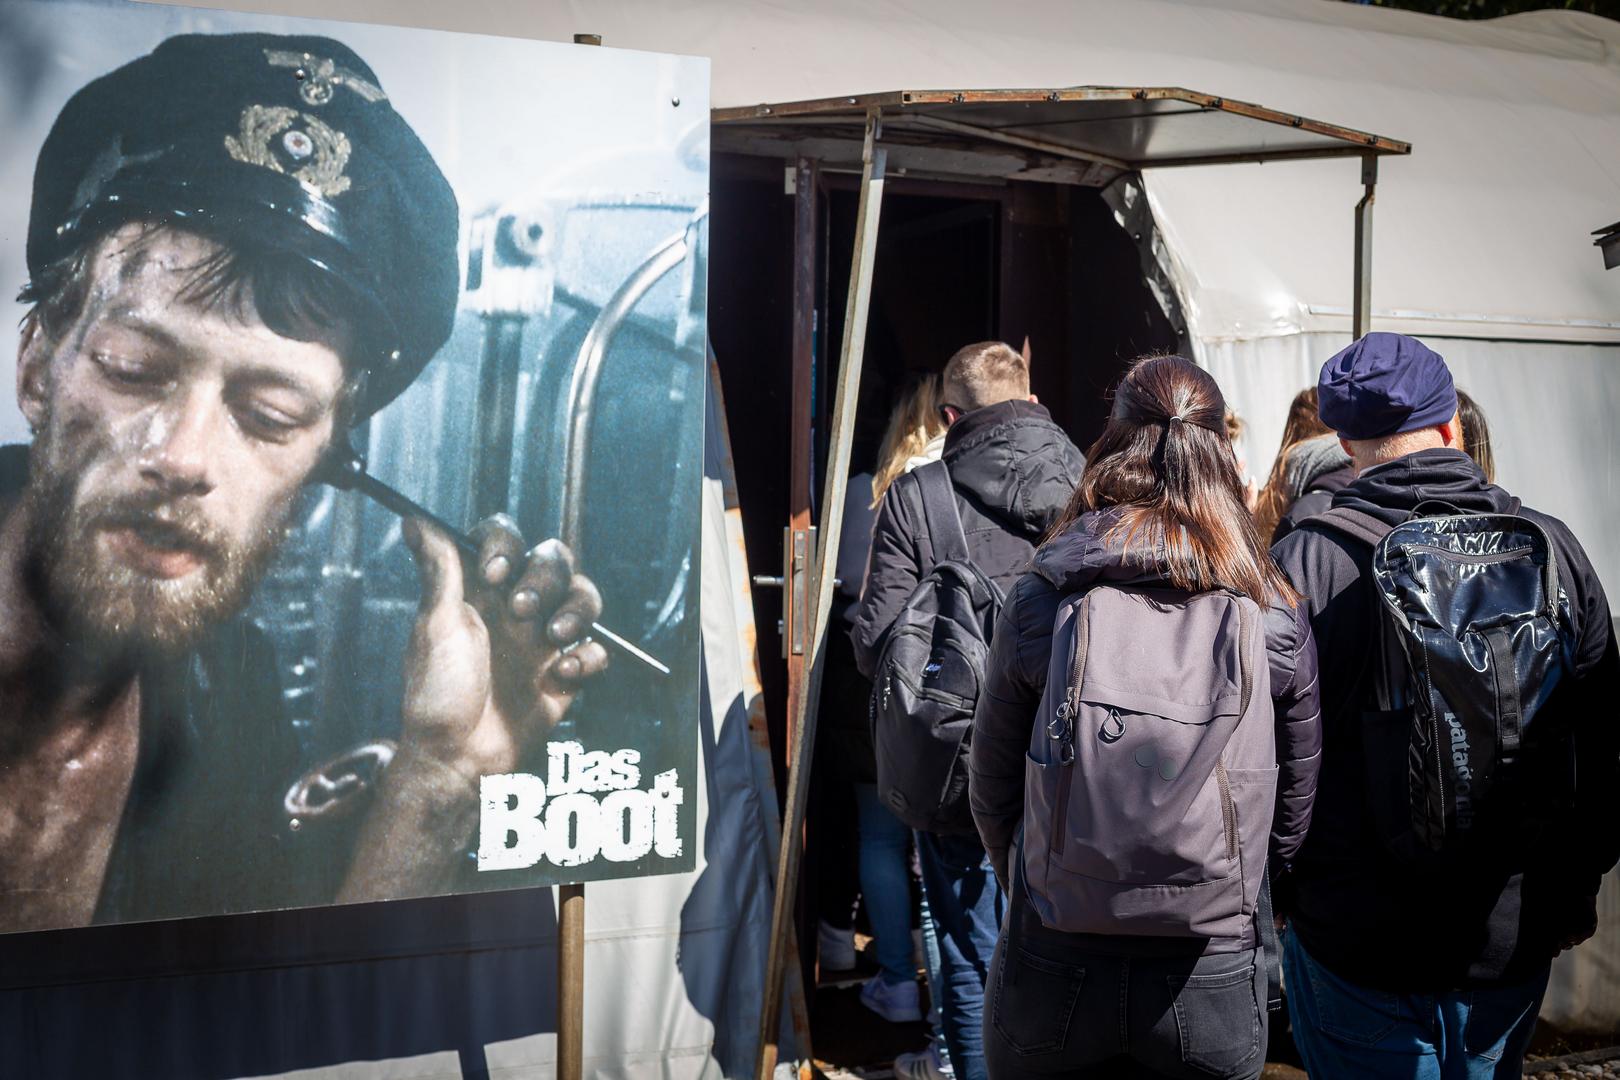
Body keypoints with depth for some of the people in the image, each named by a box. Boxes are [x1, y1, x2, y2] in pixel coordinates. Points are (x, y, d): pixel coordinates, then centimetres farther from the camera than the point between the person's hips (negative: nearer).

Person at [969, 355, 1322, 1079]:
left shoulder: (1038, 602, -7)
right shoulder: (1277, 619, -5)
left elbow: (993, 793, 3)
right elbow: (1296, 803, 5)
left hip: (1053, 970, 0)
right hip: (1213, 978, 0)